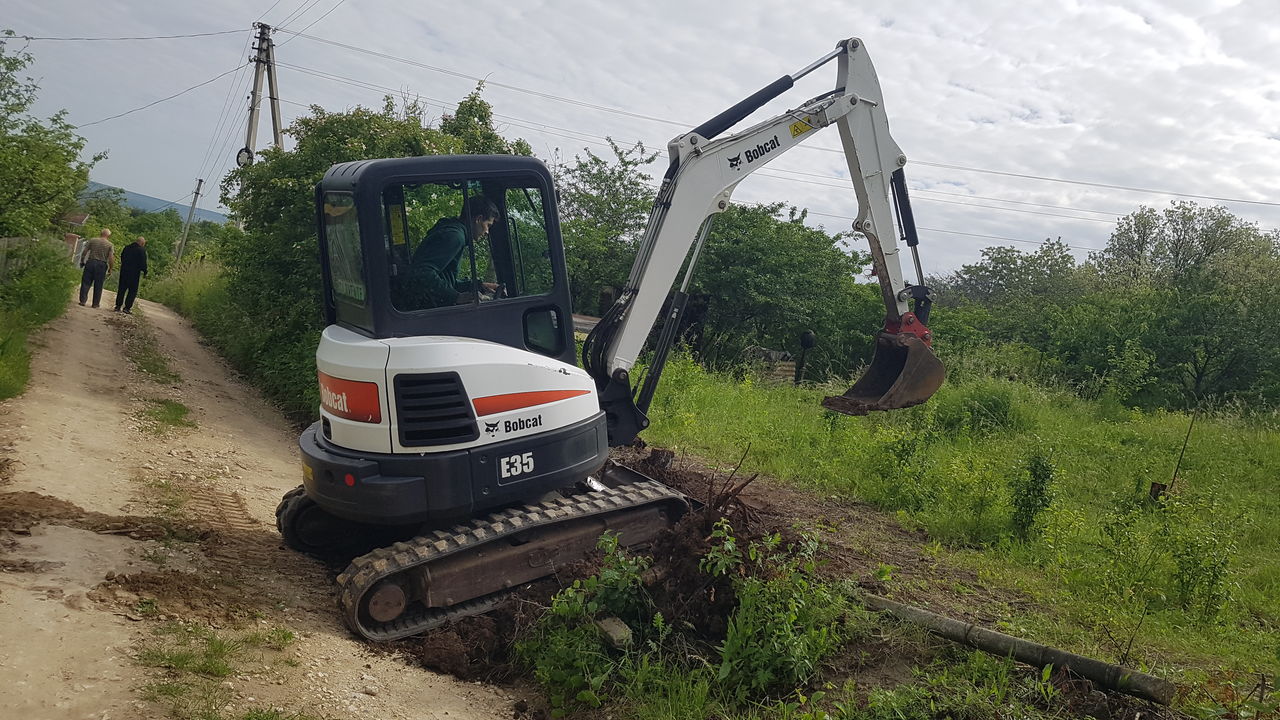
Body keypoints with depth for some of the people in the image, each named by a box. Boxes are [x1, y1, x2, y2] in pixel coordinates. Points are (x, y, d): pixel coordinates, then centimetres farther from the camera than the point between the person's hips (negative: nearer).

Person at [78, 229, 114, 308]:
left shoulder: (92, 240, 3)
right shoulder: (110, 245, -2)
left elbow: (84, 252, 1)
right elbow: (111, 258, -10)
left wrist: (82, 261, 12)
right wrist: (111, 268, 1)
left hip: (90, 262, 1)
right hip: (102, 265, -1)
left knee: (86, 283, 7)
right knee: (98, 285, 7)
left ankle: (82, 300, 3)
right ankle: (95, 303, 10)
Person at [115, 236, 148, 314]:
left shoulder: (126, 247, 10)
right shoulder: (142, 250, -10)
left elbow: (121, 257, 17)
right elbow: (143, 262, -12)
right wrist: (145, 271, 0)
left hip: (124, 271, 6)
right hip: (134, 273, -6)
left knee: (121, 289, 13)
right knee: (133, 291, 2)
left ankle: (118, 306, 13)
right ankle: (127, 308, -3)